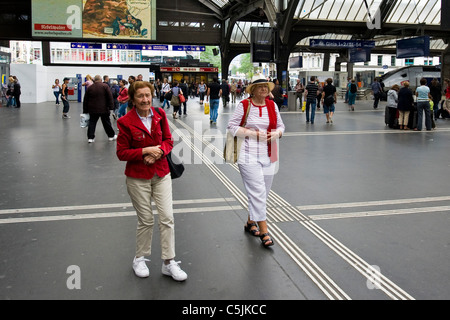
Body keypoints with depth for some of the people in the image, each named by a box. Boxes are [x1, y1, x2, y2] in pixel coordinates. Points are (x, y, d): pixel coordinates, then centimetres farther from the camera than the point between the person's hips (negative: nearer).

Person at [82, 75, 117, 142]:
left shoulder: (89, 88, 6)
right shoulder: (105, 86, -2)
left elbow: (85, 100, 9)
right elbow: (110, 97, -8)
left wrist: (85, 110, 14)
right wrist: (111, 107, -5)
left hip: (93, 109, 2)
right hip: (104, 109, -2)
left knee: (92, 123, 7)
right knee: (106, 122, 10)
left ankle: (90, 137, 2)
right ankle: (111, 136, 21)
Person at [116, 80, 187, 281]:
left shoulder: (160, 115, 1)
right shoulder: (126, 122, -10)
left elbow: (169, 141, 8)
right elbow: (121, 153, -8)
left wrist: (159, 151, -13)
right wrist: (145, 151, -20)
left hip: (161, 174, 3)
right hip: (138, 178, -3)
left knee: (167, 218, 1)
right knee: (146, 220, 6)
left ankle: (168, 263, 14)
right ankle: (140, 259, 30)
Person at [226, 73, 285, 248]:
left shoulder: (272, 105, 9)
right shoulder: (244, 105, -5)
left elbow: (280, 125, 17)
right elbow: (231, 127, -5)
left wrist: (276, 133, -6)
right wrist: (253, 133, -14)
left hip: (269, 156, 6)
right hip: (249, 156, -5)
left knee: (263, 193, 13)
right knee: (258, 192, -9)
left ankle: (250, 222, 34)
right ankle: (264, 231, -2)